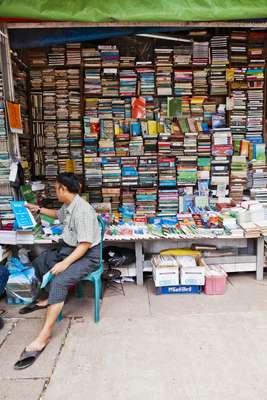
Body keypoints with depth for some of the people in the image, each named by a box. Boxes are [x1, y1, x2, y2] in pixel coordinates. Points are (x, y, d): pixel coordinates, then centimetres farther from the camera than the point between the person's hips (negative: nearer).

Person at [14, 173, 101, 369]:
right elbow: (58, 214, 31)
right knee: (39, 262, 21)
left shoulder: (82, 211, -26)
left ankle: (44, 336, -26)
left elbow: (85, 244, -29)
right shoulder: (68, 206, 4)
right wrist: (38, 209, 30)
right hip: (68, 248, 10)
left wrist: (65, 263, -31)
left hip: (87, 255, -10)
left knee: (59, 281, -30)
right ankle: (45, 299, 39)